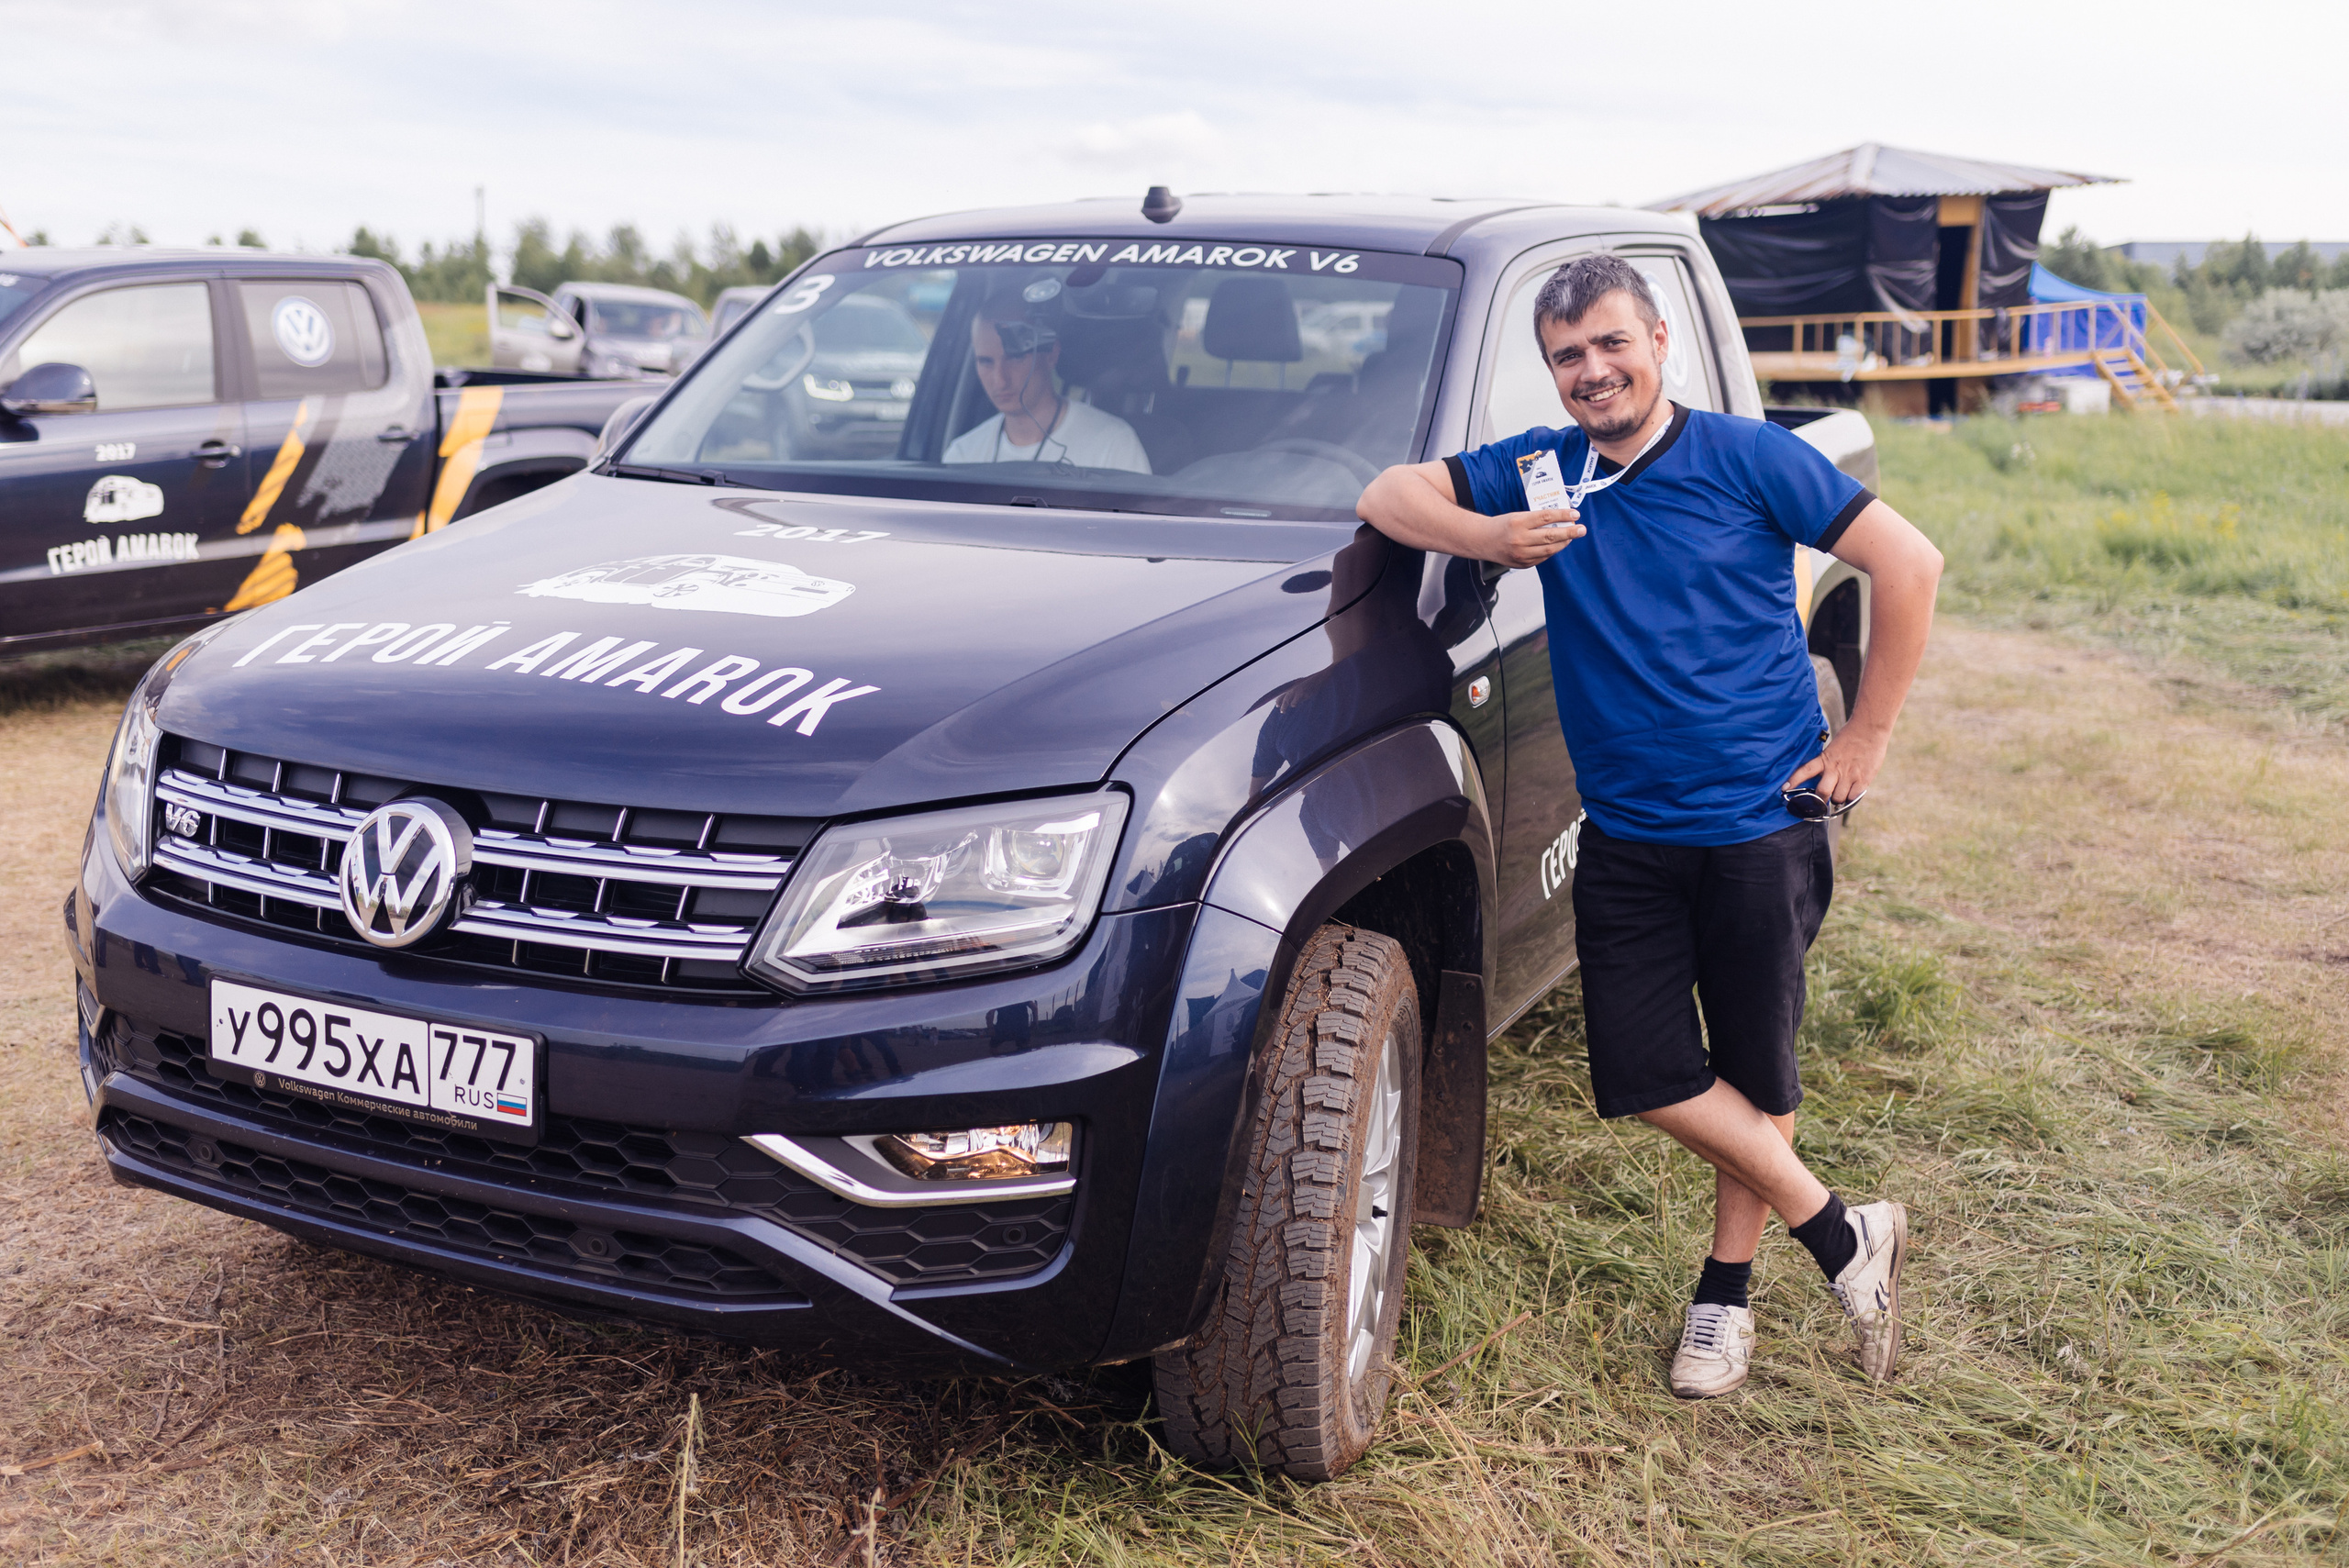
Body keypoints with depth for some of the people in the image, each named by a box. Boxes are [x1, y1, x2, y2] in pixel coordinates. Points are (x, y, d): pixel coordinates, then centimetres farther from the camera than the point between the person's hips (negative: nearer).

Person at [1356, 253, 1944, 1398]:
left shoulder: (1746, 459, -6)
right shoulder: (1539, 471, 5)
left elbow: (1907, 564, -4)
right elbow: (1387, 495, 0)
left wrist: (1867, 737, -5)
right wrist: (1484, 537, -20)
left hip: (1761, 821, -3)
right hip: (1624, 833, 4)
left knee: (1754, 1073, 6)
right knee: (1644, 1075, 0)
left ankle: (1727, 1287, 25)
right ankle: (1844, 1237, 16)